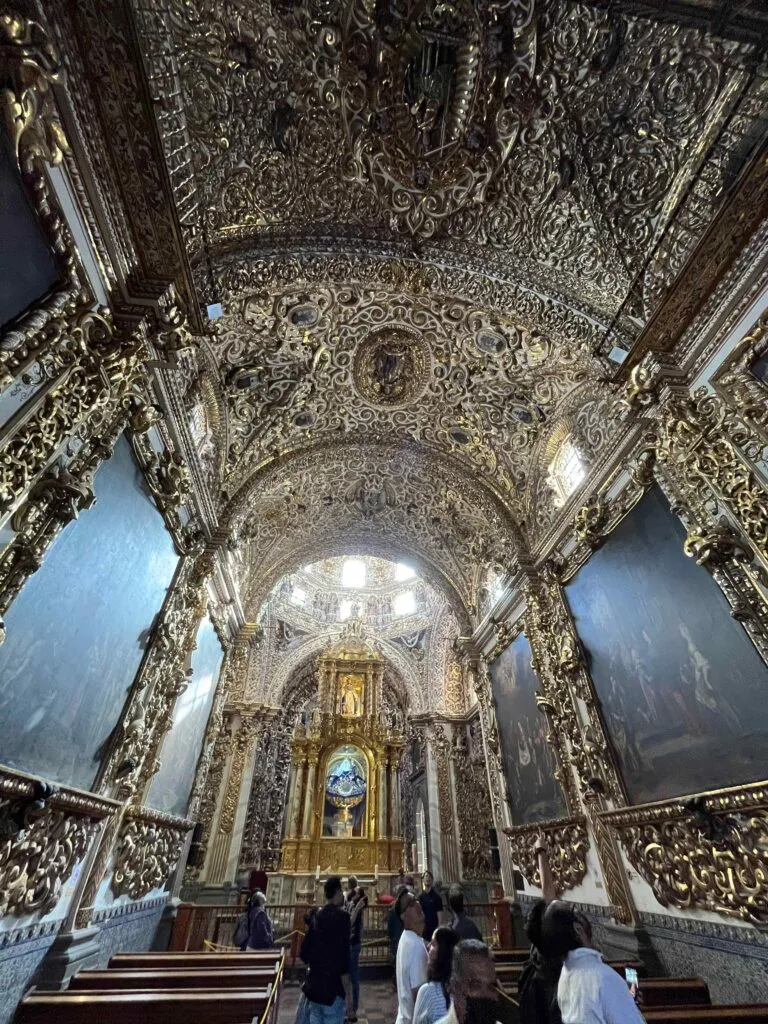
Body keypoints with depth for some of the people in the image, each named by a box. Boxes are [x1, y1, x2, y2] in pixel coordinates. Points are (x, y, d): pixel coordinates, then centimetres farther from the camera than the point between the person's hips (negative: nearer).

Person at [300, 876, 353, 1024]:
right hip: (332, 989, -6)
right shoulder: (341, 916, -18)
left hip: (313, 987, 7)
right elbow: (343, 957, -21)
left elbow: (303, 953, 9)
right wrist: (348, 994, -12)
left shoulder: (316, 916, 3)